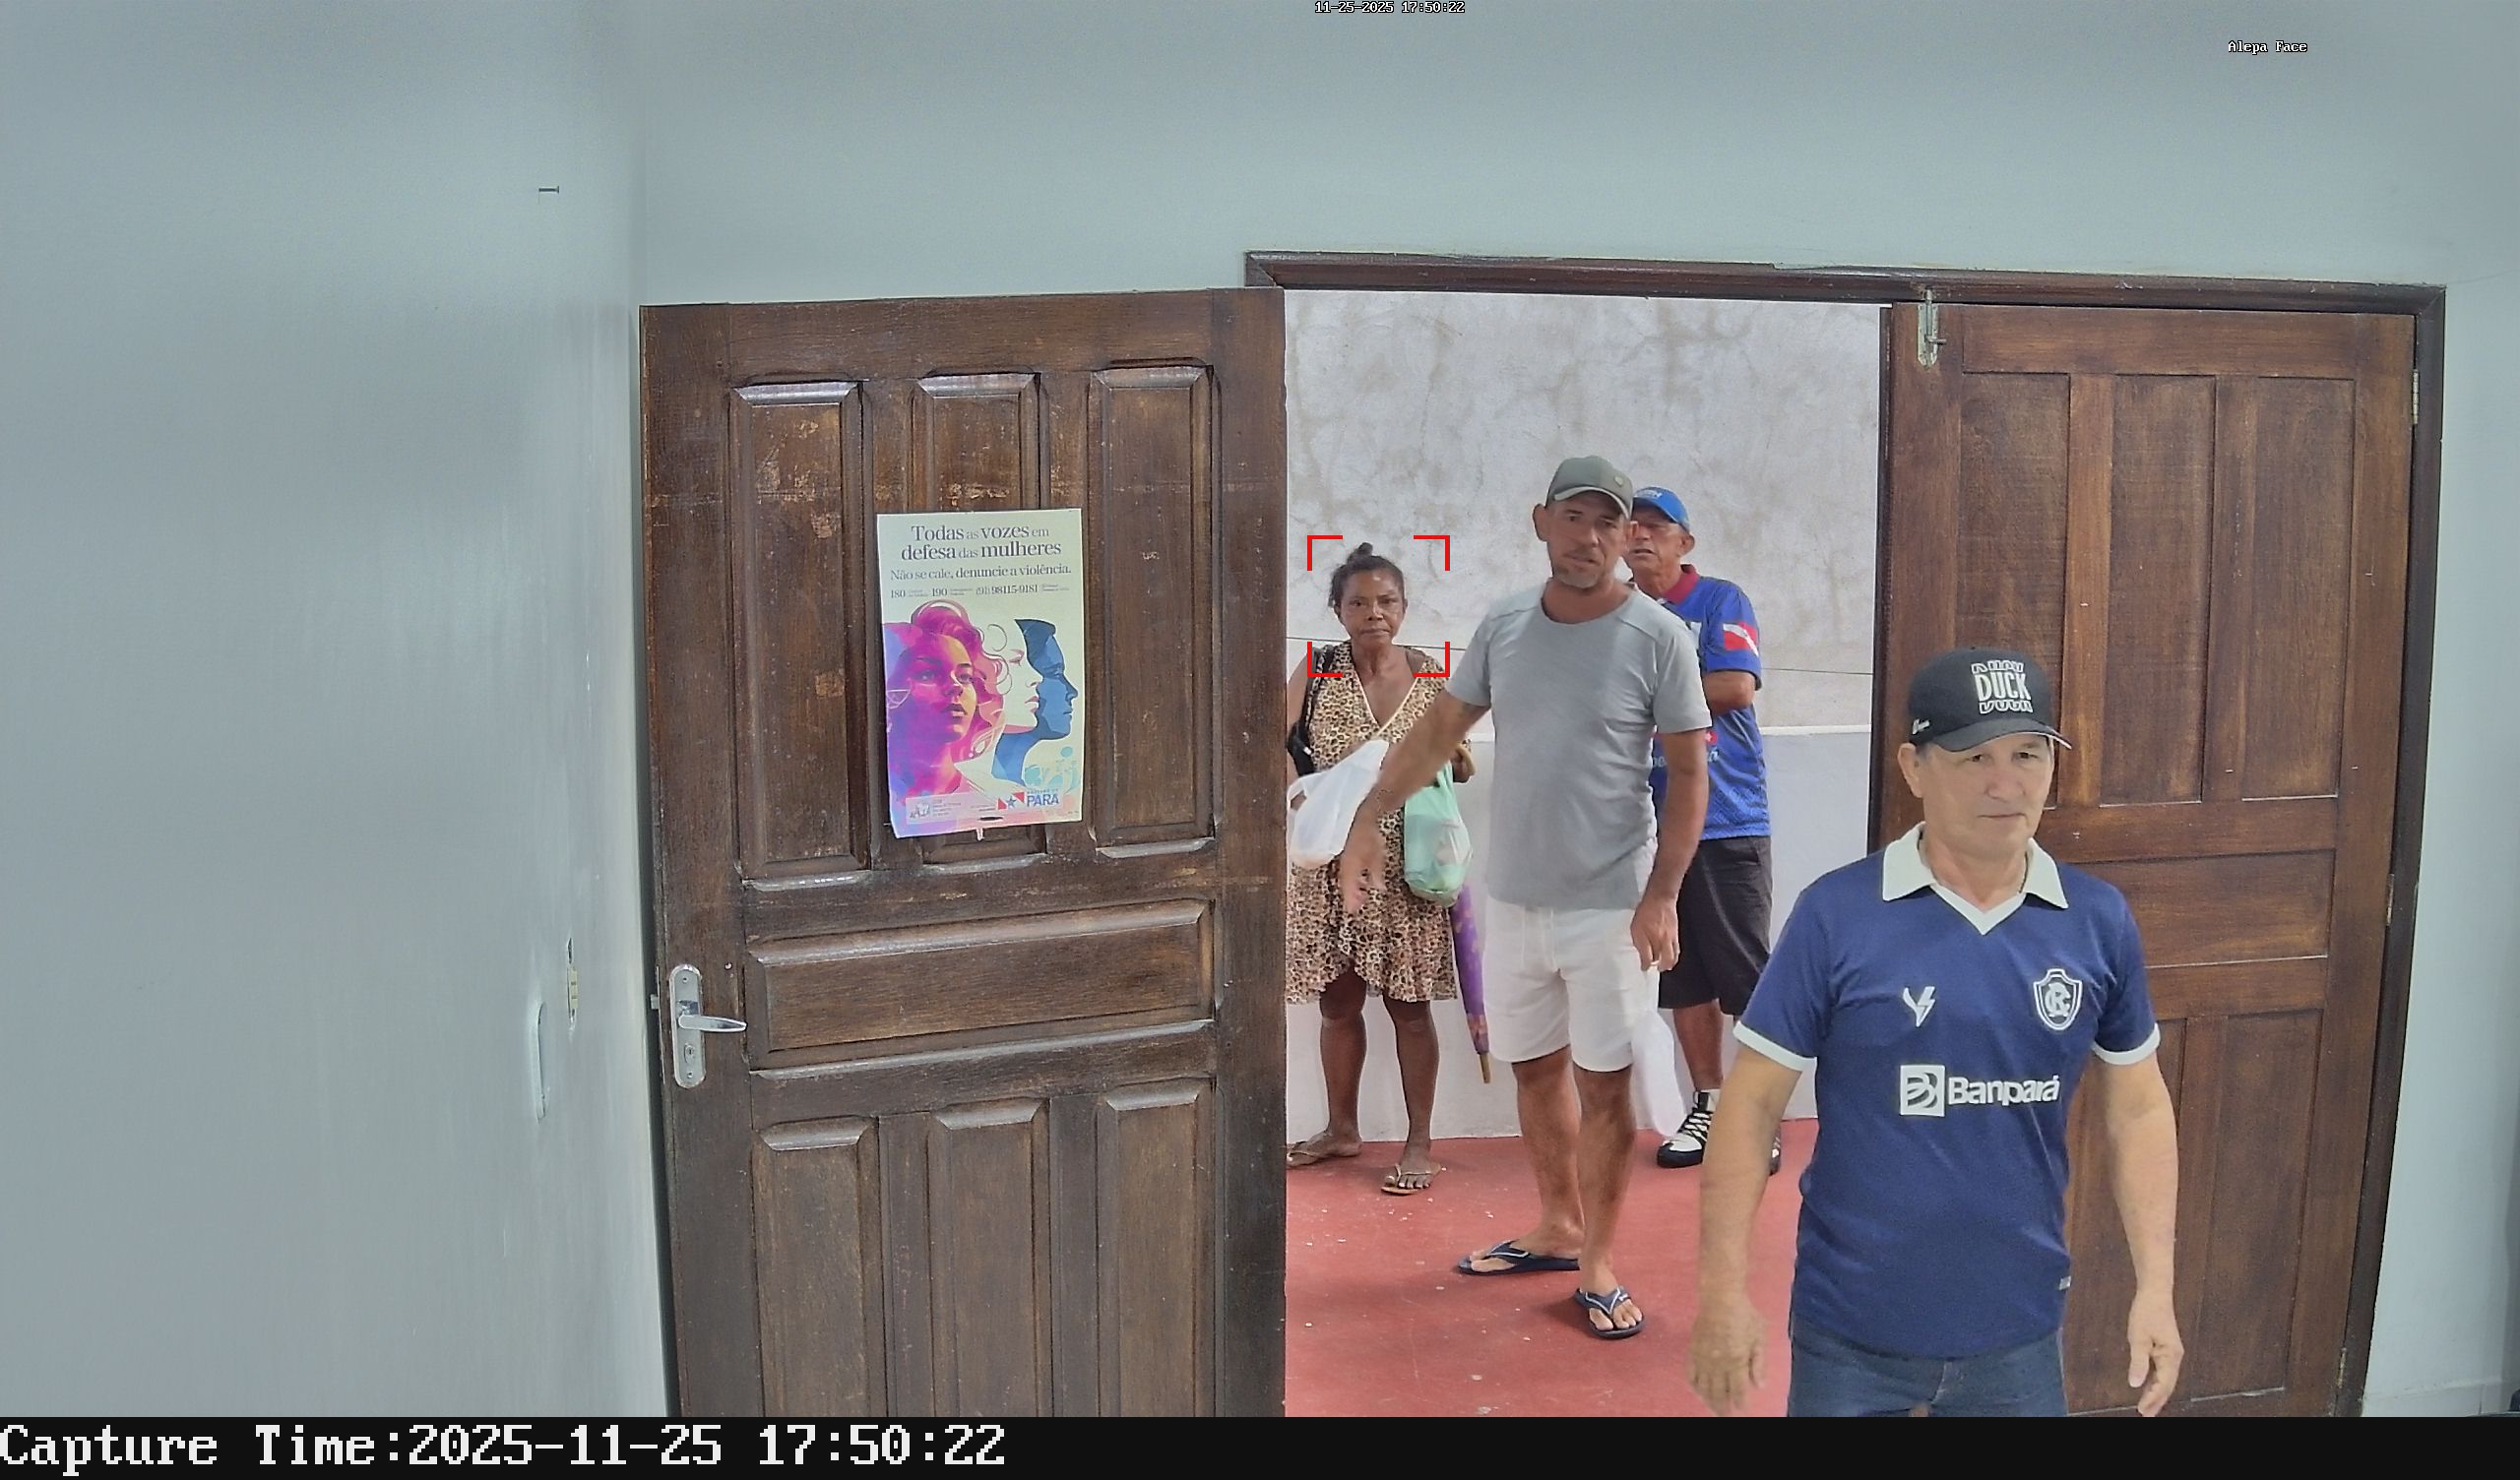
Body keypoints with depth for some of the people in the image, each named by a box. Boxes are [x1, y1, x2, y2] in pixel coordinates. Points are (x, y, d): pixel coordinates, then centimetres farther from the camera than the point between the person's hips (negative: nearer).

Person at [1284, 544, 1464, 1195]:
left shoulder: (1430, 676, 1)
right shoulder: (1317, 670, -1)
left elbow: (1454, 762, 11)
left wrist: (1455, 766, -10)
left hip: (1405, 865, -1)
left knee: (1408, 1003, 5)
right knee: (1338, 1000, 12)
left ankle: (1420, 1141, 17)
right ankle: (1341, 1129, 30)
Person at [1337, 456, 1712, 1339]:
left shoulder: (1657, 637, -10)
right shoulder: (1502, 628, 3)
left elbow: (1688, 772, -8)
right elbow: (1438, 732, 10)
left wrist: (1662, 895, -15)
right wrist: (1369, 821, 2)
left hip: (1609, 903, -5)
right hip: (1511, 898, 5)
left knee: (1604, 1084, 4)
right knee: (1533, 1068, 16)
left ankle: (1596, 1264, 18)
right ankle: (1557, 1228, 35)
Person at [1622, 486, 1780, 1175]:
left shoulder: (1720, 601, -1)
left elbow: (1736, 687, -14)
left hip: (1727, 820, -5)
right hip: (1651, 823, 5)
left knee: (1745, 975, -2)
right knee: (1683, 977, 10)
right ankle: (1707, 1107, 21)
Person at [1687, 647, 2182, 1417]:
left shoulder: (2100, 920, -4)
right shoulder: (1835, 914, -13)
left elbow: (2137, 1109, 6)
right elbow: (1753, 1102, -10)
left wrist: (2155, 1287, 1)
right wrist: (1725, 1291, -11)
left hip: (2020, 1332, 3)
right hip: (1852, 1332, -2)